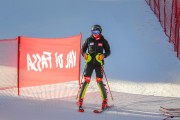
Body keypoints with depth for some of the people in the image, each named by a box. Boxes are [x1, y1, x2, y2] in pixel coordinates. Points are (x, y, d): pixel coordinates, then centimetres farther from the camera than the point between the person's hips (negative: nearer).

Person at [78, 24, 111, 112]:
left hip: (99, 63, -1)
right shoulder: (89, 40, 5)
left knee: (99, 82, -4)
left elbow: (108, 51, 6)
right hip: (89, 62, 1)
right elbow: (83, 49, 12)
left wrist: (104, 55, -14)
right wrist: (84, 54, -10)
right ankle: (80, 100, 0)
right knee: (86, 81, -6)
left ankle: (105, 101, 7)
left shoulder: (103, 41, 2)